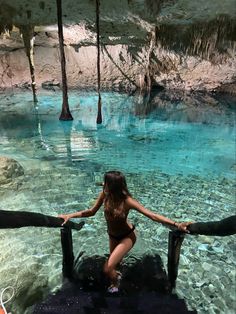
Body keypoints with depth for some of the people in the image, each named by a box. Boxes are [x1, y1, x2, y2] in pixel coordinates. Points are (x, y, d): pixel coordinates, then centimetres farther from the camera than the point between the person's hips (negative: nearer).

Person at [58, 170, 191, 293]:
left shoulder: (127, 201, -33)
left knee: (107, 269, -10)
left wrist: (176, 224, -41)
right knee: (116, 260, 26)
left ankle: (115, 283, 28)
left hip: (127, 236, -4)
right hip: (113, 235, 4)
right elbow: (92, 212, -7)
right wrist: (69, 216, -10)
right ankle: (116, 274, 65)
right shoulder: (105, 195, -21)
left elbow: (152, 215, -33)